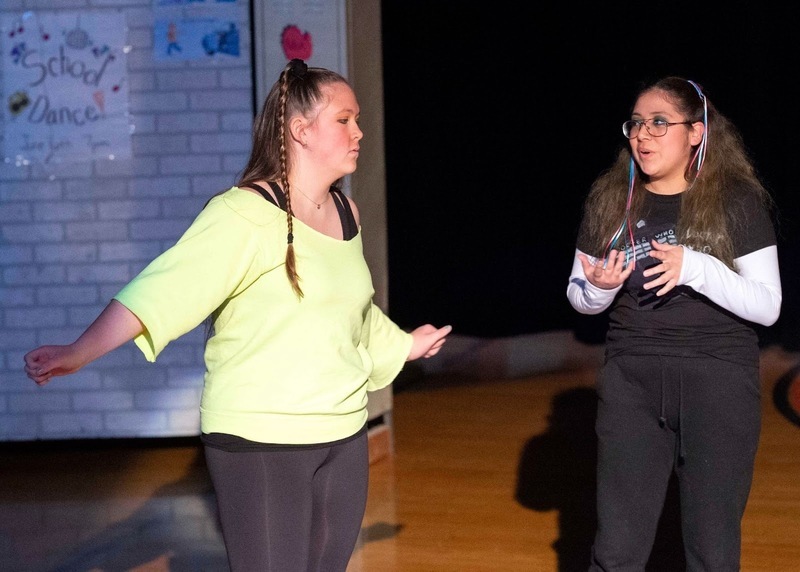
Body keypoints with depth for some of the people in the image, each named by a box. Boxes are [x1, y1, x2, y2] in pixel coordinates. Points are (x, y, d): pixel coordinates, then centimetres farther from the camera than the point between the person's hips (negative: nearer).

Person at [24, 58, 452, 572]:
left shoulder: (346, 212, 9)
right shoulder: (245, 214, -15)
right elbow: (167, 288, -25)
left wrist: (405, 345, 38)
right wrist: (77, 353, -35)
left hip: (344, 435, 7)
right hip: (261, 443, -7)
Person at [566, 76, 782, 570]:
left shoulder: (737, 200, -5)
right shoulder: (611, 199, 4)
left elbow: (768, 306, -9)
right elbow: (579, 297, 12)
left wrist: (696, 268, -24)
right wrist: (598, 287, -11)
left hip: (718, 381, -2)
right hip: (632, 381, 2)